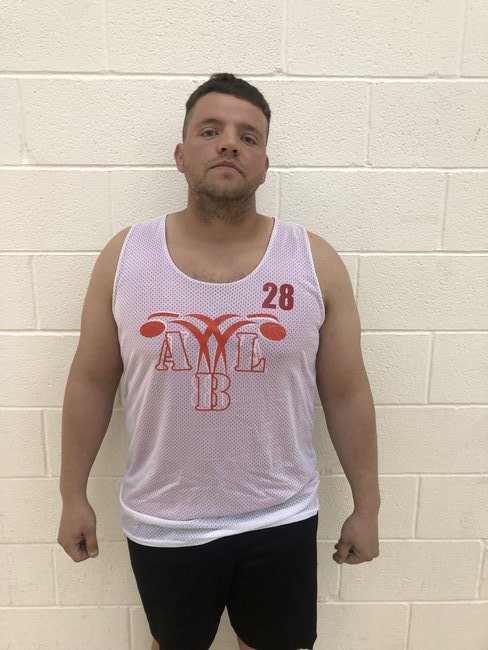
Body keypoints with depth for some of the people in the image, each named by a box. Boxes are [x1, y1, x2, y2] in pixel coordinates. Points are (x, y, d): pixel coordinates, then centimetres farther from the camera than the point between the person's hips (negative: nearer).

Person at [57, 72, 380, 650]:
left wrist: (366, 506, 1)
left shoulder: (314, 261, -11)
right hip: (161, 525, 1)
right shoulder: (124, 256, -9)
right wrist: (73, 495, 3)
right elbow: (91, 382, -2)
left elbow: (347, 393, -5)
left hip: (280, 521, 0)